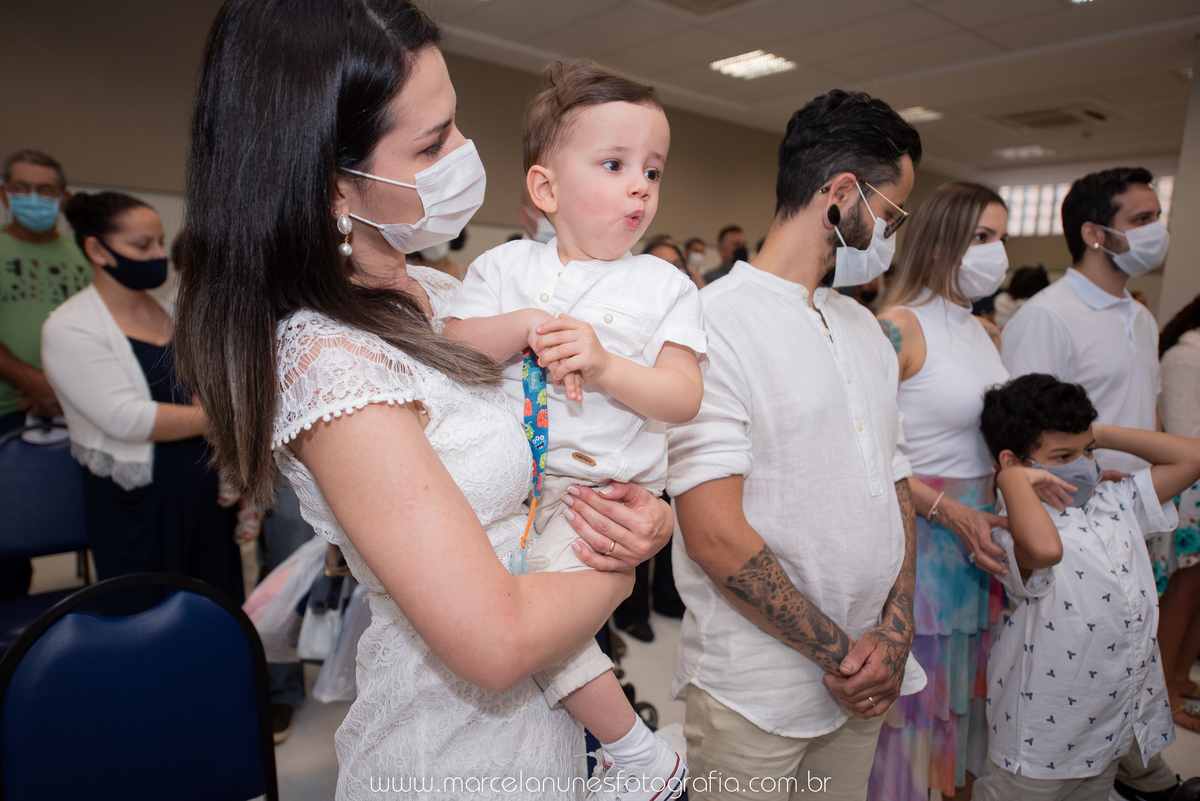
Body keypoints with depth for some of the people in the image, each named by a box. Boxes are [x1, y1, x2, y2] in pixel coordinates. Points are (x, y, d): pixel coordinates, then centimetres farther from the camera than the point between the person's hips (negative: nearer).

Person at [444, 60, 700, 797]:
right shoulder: (507, 266, 7)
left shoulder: (664, 285, 2)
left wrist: (605, 366, -21)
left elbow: (685, 399, -6)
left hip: (607, 485, -5)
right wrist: (524, 327, -17)